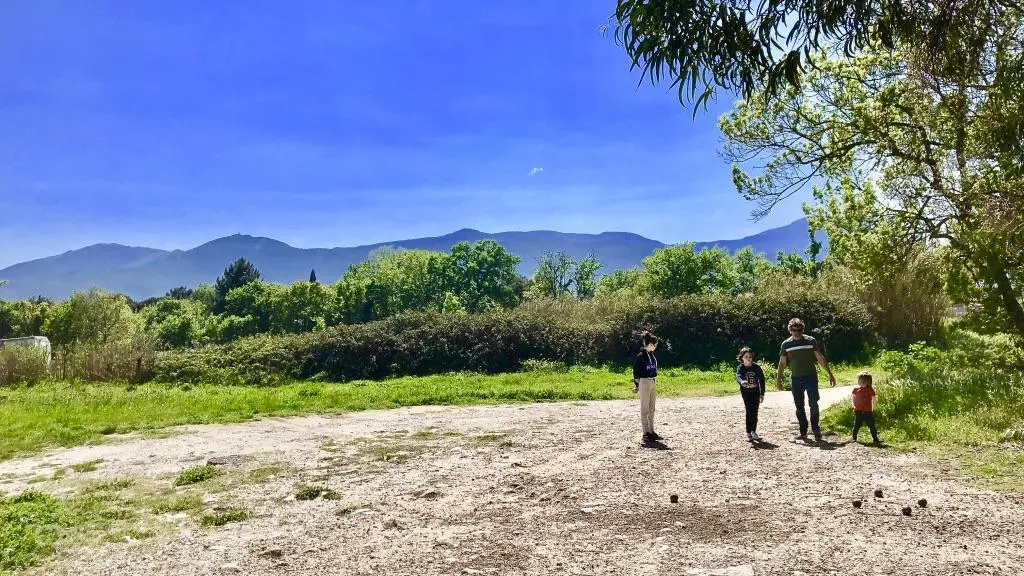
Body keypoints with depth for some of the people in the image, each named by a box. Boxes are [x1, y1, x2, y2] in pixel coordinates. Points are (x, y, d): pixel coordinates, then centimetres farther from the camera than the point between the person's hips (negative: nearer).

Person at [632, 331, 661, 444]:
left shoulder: (651, 354, 9)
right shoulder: (641, 356, -16)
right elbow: (636, 371, -13)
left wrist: (654, 377, 13)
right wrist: (636, 384, -10)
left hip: (652, 383, 9)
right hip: (644, 383, -9)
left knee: (651, 409, 13)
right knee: (645, 409, -2)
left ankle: (651, 431, 21)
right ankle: (646, 434, 3)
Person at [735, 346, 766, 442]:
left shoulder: (756, 367, -4)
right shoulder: (740, 368, -8)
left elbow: (761, 380, 2)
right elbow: (738, 377, -27)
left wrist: (762, 394, 1)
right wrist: (741, 381, -51)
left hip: (755, 393, 1)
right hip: (746, 394, -1)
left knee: (754, 413, 2)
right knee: (749, 413, -3)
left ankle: (753, 431, 17)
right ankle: (749, 433, 4)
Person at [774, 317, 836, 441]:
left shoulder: (811, 341, 0)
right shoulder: (786, 344, 4)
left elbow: (820, 359, 3)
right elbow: (782, 363, 9)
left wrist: (830, 374, -1)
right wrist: (778, 379, 5)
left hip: (810, 377, -2)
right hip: (795, 379, 2)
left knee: (813, 404, -8)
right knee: (799, 407, 5)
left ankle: (816, 430, 5)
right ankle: (803, 432, 12)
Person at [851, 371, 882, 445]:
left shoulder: (870, 389, -6)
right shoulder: (856, 389, 2)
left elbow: (874, 398, -1)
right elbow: (852, 397, 15)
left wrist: (873, 407, -2)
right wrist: (853, 405, 6)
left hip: (868, 411, -2)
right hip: (858, 411, 2)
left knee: (872, 425, 1)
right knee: (856, 425, 8)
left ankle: (875, 439, 8)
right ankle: (854, 438, 18)